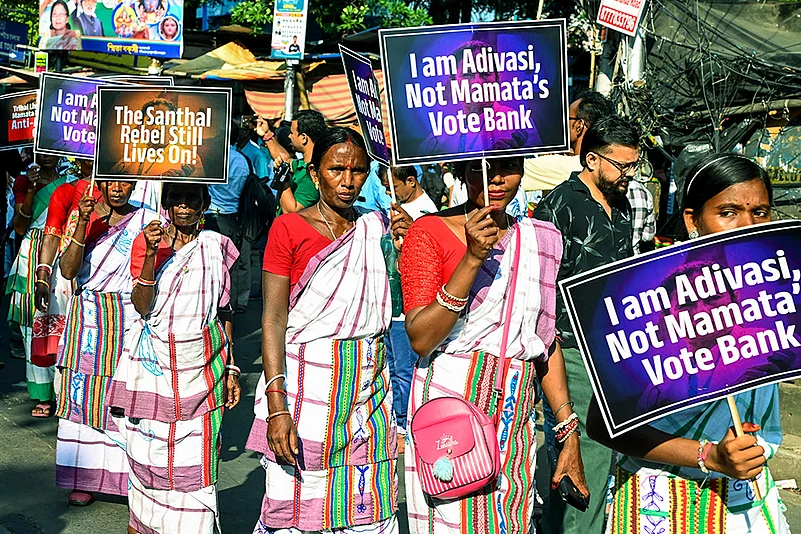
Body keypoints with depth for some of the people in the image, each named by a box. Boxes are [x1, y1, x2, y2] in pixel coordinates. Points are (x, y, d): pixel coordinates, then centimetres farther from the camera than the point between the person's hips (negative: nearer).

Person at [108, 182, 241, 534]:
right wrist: (151, 254, -21)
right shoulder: (146, 241, 2)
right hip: (152, 364, 0)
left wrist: (231, 368, 7)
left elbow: (225, 312, 9)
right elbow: (142, 306, -8)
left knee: (195, 462, -1)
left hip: (201, 365, 0)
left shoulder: (216, 247, 5)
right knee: (146, 455, 6)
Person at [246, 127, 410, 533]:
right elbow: (273, 319, -8)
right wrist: (276, 406, -17)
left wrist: (406, 243, -4)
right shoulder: (289, 229, -2)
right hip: (307, 386, -3)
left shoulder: (376, 227, 9)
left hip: (369, 386, 4)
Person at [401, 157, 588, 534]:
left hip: (515, 414, 4)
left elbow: (548, 342, 12)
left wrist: (570, 434, 8)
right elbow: (420, 339, -13)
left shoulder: (541, 239, 9)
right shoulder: (431, 232, -4)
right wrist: (472, 258, -19)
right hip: (448, 404, -4)